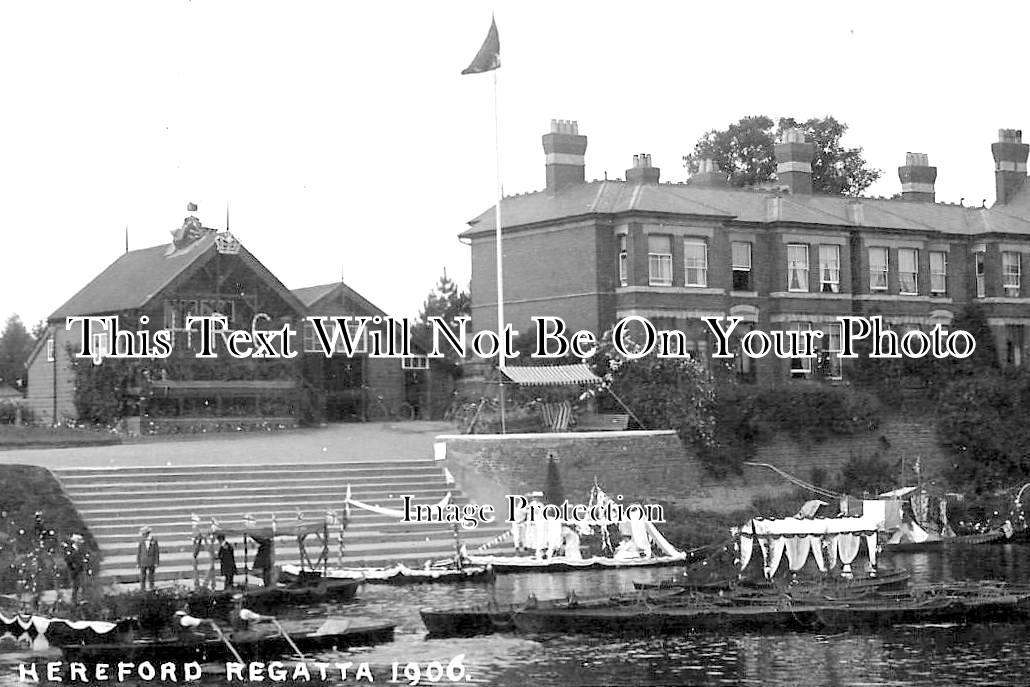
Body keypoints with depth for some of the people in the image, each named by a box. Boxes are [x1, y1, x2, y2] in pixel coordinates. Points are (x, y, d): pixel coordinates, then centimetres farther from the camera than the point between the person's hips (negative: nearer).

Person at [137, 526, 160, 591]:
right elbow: (138, 553, 2)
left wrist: (156, 563, -6)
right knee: (142, 576, 1)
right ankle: (142, 589, 7)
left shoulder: (154, 541, -6)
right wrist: (137, 563, 0)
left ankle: (152, 588, 16)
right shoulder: (141, 542, -2)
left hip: (152, 563, -1)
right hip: (143, 563, 1)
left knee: (151, 576, 6)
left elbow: (157, 553, -3)